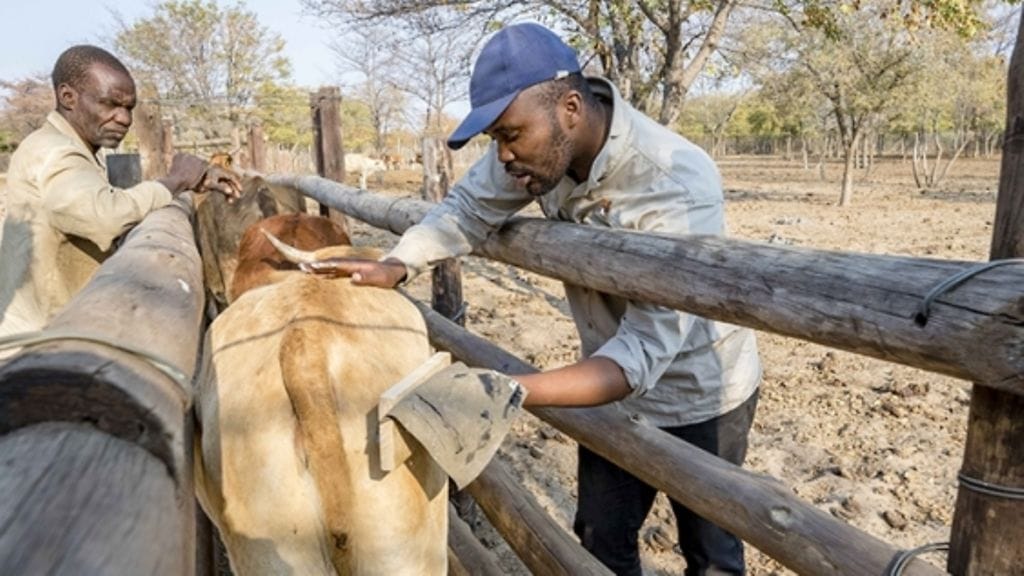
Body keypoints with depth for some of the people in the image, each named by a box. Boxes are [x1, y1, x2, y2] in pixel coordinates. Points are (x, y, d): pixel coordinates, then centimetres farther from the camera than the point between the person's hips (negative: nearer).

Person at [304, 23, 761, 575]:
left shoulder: (678, 186, -35)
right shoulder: (539, 142, -18)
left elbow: (647, 349, -38)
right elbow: (469, 207, -5)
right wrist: (395, 265, -22)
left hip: (696, 392, -4)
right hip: (615, 378, 5)